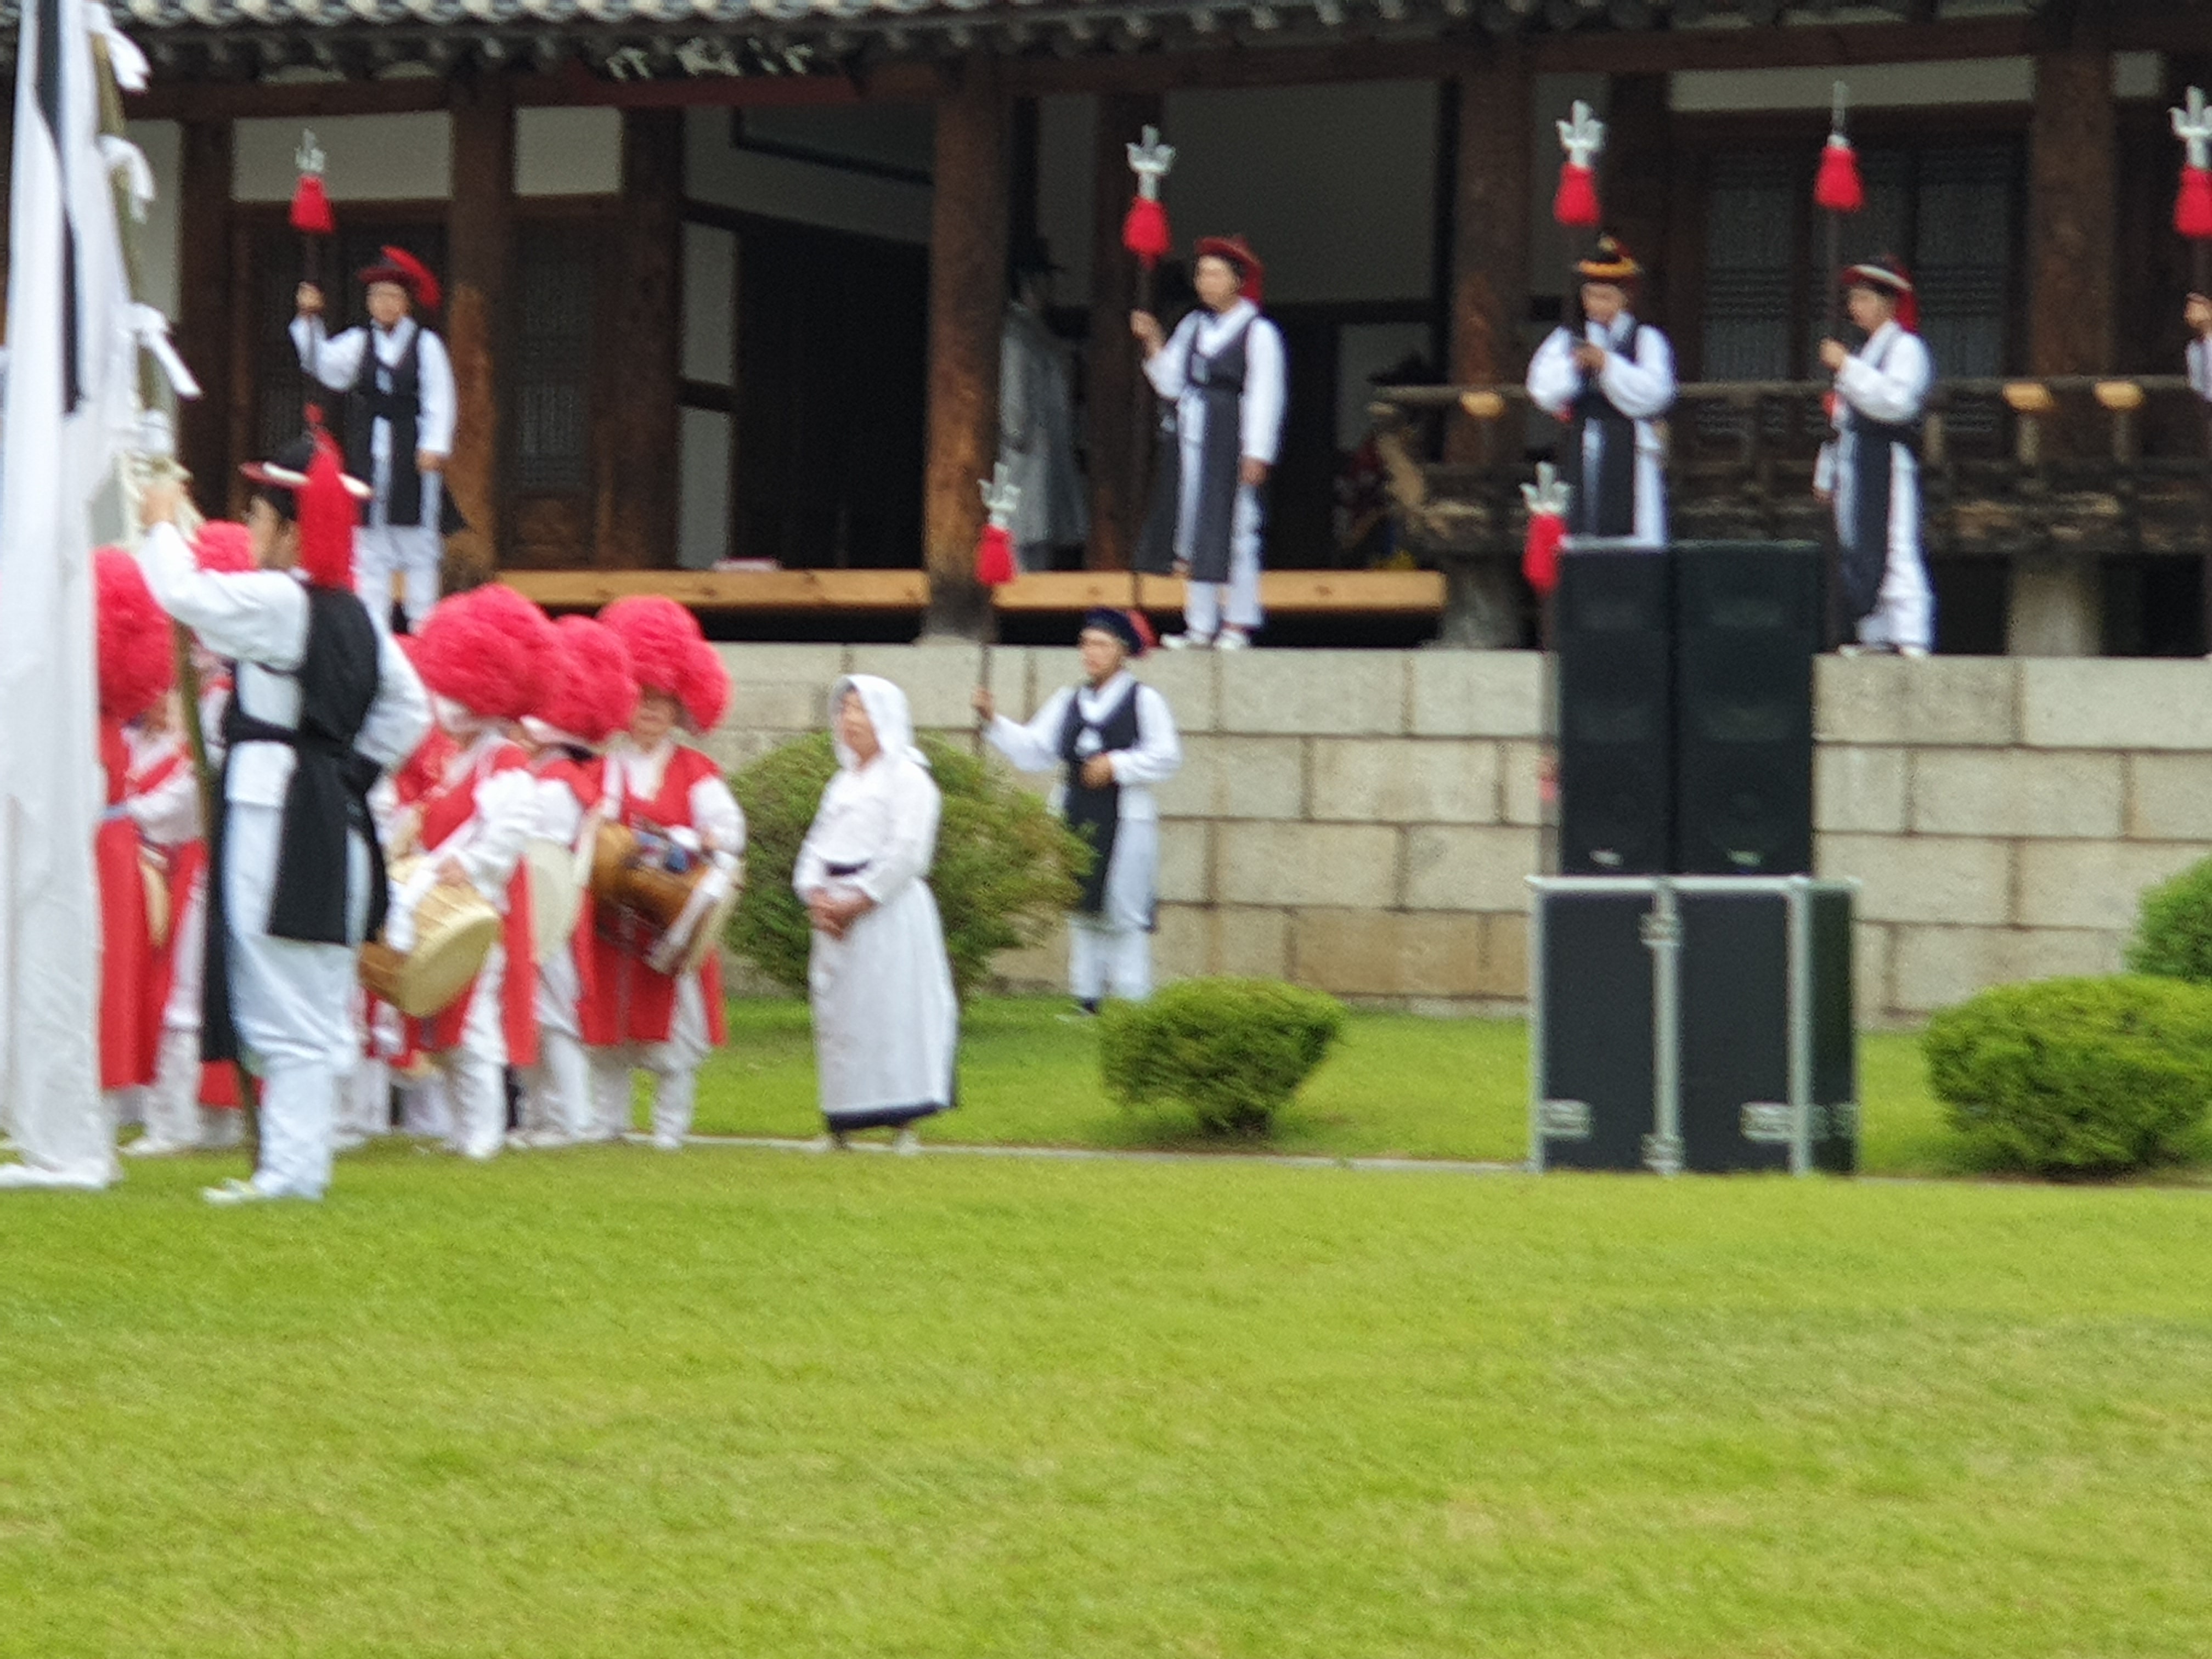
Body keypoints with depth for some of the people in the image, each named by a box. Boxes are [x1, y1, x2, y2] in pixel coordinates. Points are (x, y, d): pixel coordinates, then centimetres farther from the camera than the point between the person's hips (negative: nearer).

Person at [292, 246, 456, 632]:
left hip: (414, 460, -3)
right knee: (371, 548, 2)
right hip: (369, 461, 3)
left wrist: (434, 447, -13)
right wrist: (310, 321, -17)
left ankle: (423, 626, 5)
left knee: (420, 549, 1)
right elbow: (324, 364, -6)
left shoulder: (426, 346, 0)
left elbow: (439, 401, -3)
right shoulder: (358, 343, 8)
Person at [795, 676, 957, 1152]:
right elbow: (818, 846, 16)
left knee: (890, 1011, -9)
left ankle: (904, 1123, -8)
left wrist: (857, 902, -15)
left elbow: (906, 853, -12)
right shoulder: (844, 782, 20)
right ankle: (840, 1122, 9)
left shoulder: (908, 778, -4)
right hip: (836, 917, 7)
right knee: (836, 1013, 5)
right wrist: (817, 897, -3)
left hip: (888, 913, -7)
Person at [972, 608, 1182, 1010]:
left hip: (1125, 822, -5)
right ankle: (1087, 996, 12)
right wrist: (994, 721, 1)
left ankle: (1132, 996, -3)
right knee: (1082, 912, 7)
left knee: (1124, 912, -6)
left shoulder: (1144, 701, -1)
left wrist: (1116, 765, -14)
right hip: (1077, 820, 5)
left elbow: (1167, 757, -5)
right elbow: (1034, 751, 12)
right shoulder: (1067, 702, 14)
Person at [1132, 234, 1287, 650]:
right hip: (1191, 439, 7)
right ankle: (1200, 624, 10)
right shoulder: (1193, 326, 15)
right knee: (1195, 532, 6)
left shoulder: (1258, 333, -5)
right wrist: (1153, 343, 1)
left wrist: (1257, 455, -14)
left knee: (1236, 531, -5)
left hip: (1232, 442, -7)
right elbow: (1172, 383, 15)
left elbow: (1265, 396, -9)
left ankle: (1238, 623, -1)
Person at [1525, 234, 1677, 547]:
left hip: (1631, 454, -3)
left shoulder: (1647, 340, 6)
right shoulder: (1566, 340, 15)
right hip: (1581, 456, 3)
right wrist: (1573, 367, -13)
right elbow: (1544, 393, 5)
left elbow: (1654, 395, -8)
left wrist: (1606, 364, -13)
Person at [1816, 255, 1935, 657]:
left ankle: (1910, 637, -18)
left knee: (1896, 552, -14)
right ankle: (1874, 635, 14)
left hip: (1890, 465, -10)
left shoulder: (1905, 348, -4)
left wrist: (1846, 368, -19)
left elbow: (1897, 400, -21)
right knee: (1857, 553, 9)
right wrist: (1827, 473, 25)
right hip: (1855, 468, 10)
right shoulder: (1864, 354, 24)